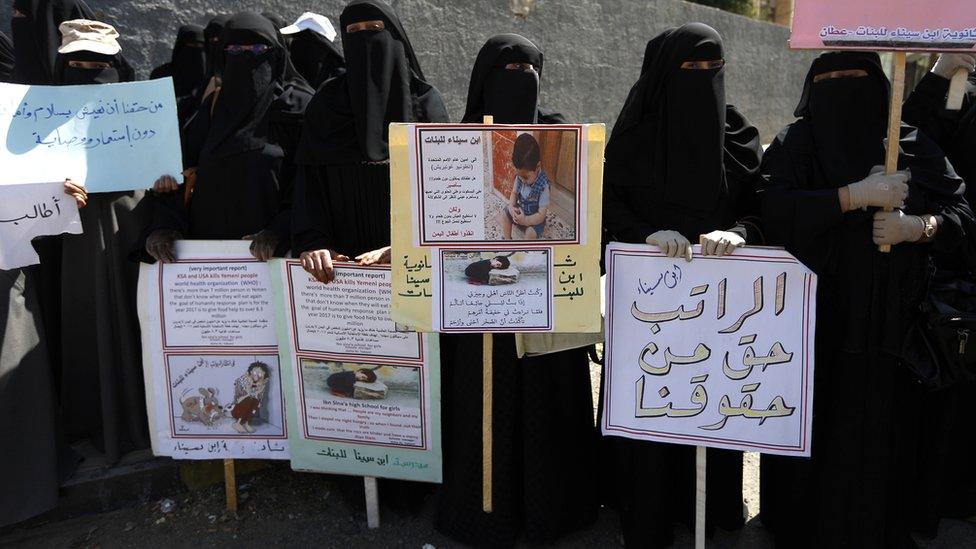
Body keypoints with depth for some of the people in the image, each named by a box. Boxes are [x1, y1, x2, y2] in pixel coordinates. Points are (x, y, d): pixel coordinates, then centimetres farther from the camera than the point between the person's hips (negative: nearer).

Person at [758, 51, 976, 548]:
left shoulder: (915, 146, 9)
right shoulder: (795, 144, 3)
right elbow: (771, 210, -13)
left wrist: (914, 226, -14)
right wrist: (855, 196, -18)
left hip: (888, 332, 2)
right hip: (813, 326, -1)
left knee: (878, 438, 4)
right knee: (813, 438, 3)